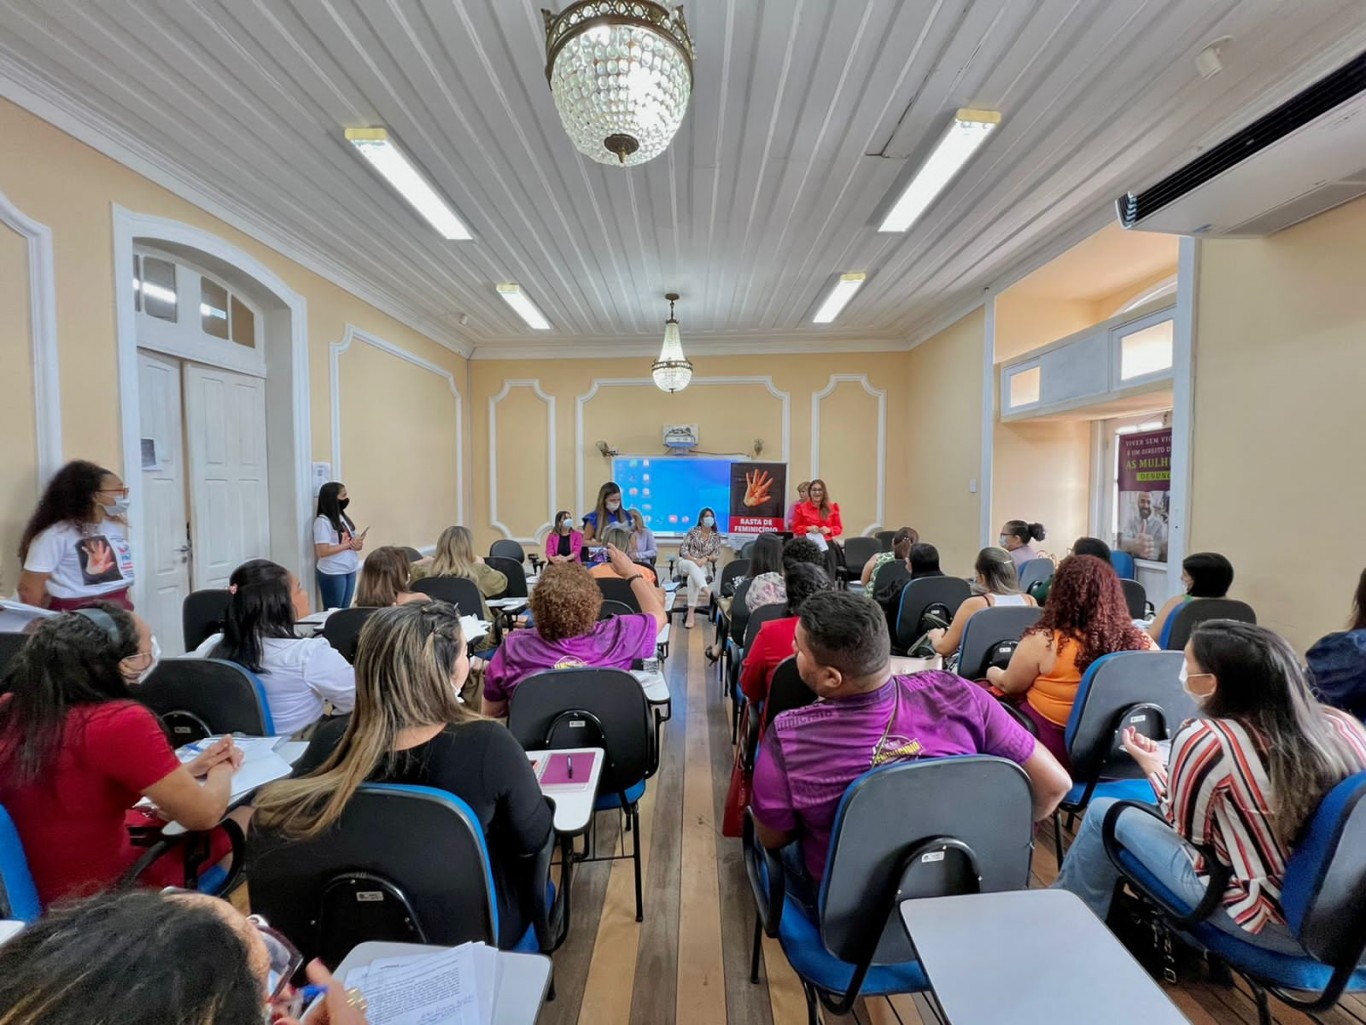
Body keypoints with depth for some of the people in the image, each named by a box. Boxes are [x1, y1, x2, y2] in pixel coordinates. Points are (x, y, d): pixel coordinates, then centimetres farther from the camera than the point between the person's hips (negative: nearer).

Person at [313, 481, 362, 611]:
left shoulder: (343, 517, 8)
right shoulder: (322, 521, -14)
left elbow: (353, 540, 15)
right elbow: (322, 551, -21)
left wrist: (358, 544, -8)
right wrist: (349, 545, -20)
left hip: (350, 571, 7)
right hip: (333, 574, -7)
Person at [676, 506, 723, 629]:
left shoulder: (716, 535, 9)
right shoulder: (693, 531, 3)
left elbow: (717, 555, 2)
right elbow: (683, 549, -5)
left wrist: (705, 559, -19)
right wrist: (694, 560, -21)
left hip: (704, 566, 0)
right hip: (686, 563, 0)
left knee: (692, 578, -35)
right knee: (692, 566, -39)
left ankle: (691, 613, -37)